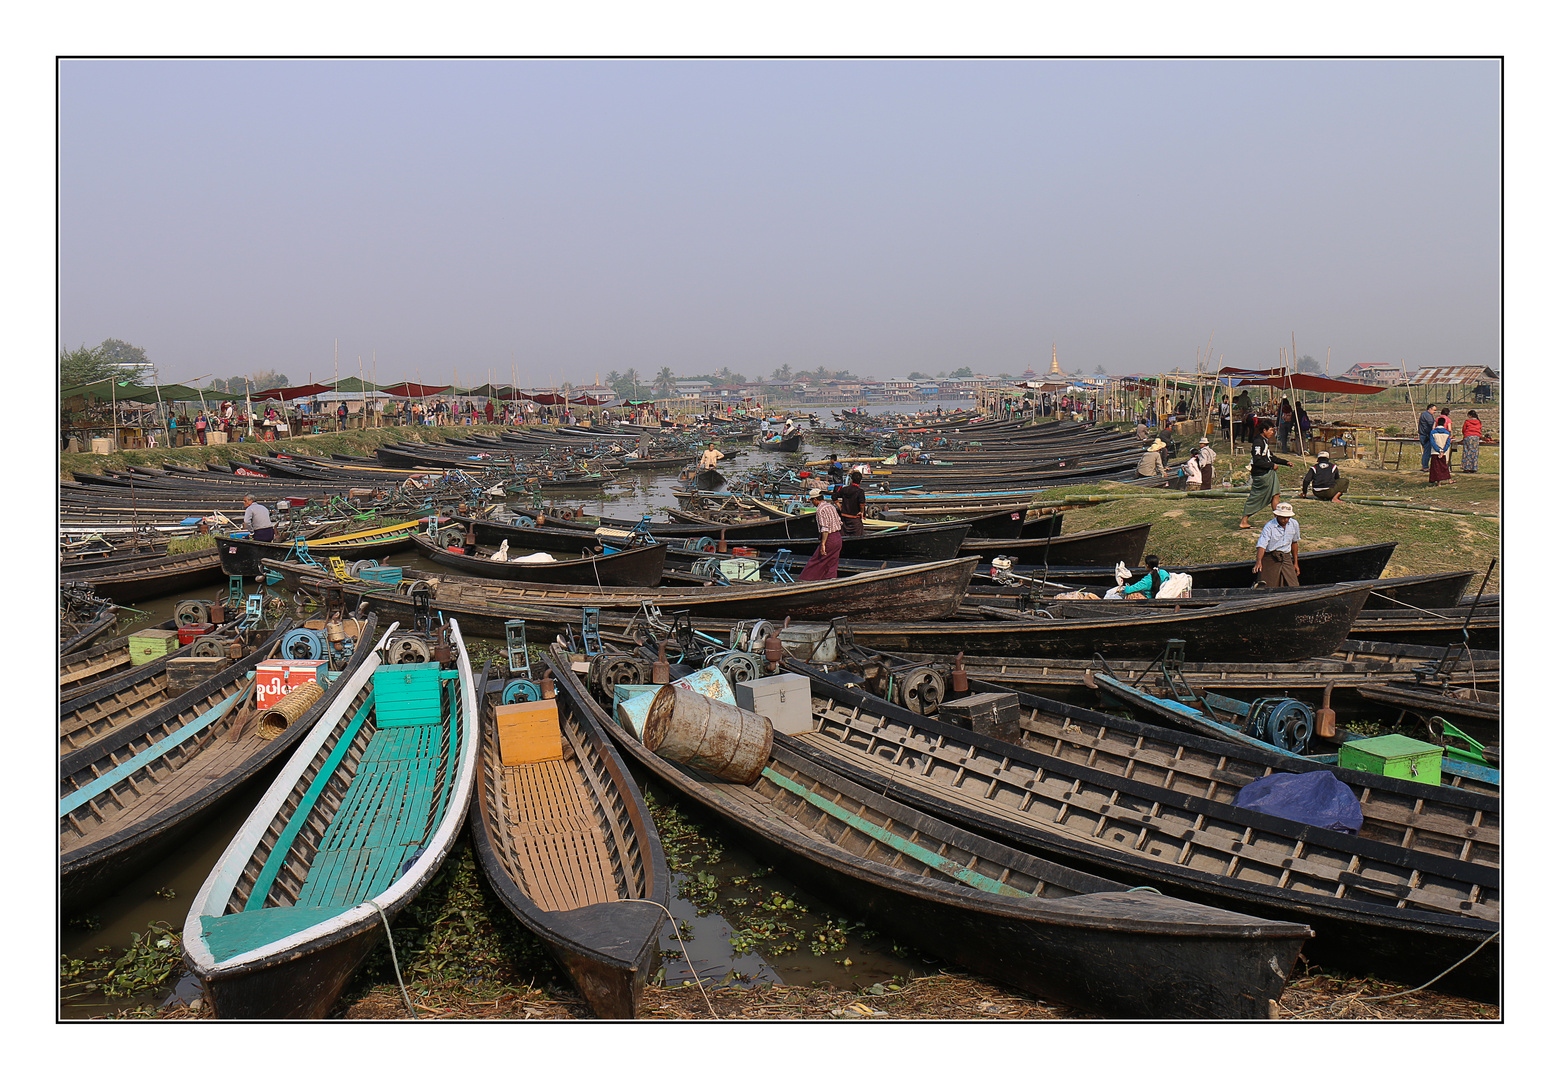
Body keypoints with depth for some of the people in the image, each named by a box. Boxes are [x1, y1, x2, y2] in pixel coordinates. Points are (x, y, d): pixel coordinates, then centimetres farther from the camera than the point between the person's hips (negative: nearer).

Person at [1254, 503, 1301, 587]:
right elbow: (1262, 545, -22)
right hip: (1271, 558, -4)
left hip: (1286, 558, 4)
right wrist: (1259, 562, -39)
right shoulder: (1269, 527, -12)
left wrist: (1296, 563, 23)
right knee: (1271, 589, -8)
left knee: (1293, 587, -5)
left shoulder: (1294, 524, 5)